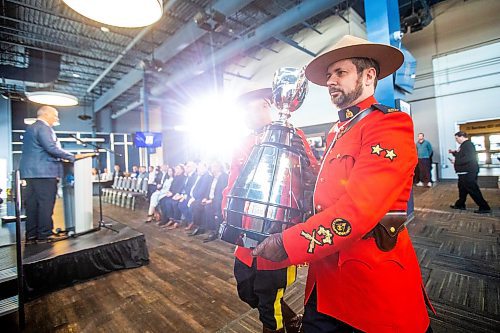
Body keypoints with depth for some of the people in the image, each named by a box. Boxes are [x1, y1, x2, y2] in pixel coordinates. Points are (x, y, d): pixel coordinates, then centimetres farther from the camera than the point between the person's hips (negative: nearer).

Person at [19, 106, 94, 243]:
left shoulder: (30, 128, 22)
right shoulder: (43, 128, -10)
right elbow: (51, 148, -21)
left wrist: (60, 158, 26)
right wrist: (73, 157, -16)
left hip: (30, 171, 10)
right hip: (43, 171, -10)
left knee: (32, 203, 10)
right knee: (46, 203, -6)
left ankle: (31, 235, 15)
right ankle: (44, 234, -1)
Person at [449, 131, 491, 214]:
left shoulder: (468, 144, -18)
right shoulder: (464, 145, 14)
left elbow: (468, 158, -29)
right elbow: (461, 155, 26)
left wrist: (456, 161, -20)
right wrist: (454, 152, 13)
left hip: (468, 172, -11)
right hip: (464, 172, 11)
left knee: (473, 190, -6)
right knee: (462, 188, 17)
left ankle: (485, 207, 2)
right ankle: (460, 204, 28)